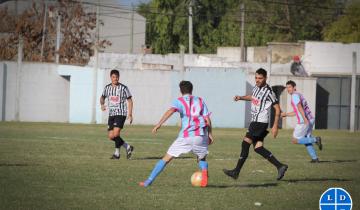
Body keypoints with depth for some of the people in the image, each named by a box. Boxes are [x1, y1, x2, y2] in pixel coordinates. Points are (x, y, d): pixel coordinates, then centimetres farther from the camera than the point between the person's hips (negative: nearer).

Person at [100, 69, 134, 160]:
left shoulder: (123, 88, -5)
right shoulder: (107, 88, 6)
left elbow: (129, 101, 1)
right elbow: (102, 97, 23)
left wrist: (130, 114, -6)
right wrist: (102, 104, 0)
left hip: (121, 114, -5)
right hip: (111, 114, 5)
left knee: (116, 134, -19)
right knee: (111, 136, 3)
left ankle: (117, 153, -3)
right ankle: (127, 147, 20)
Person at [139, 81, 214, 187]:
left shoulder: (179, 101, 8)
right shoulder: (200, 101, 17)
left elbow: (171, 110, -13)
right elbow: (207, 119, 9)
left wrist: (159, 124, -19)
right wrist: (209, 134, 18)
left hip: (185, 136, -2)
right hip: (200, 136, 2)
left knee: (166, 159, 5)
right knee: (202, 159, 25)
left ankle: (149, 181, 1)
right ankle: (204, 172, -8)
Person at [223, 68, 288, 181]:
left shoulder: (268, 92, -15)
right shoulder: (256, 88, 10)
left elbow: (277, 109, -12)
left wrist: (275, 126, -16)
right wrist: (241, 97, 17)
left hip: (261, 122, -9)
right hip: (255, 121, 9)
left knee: (245, 143, -10)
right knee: (258, 148, 5)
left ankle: (236, 172, -8)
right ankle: (280, 167, 8)